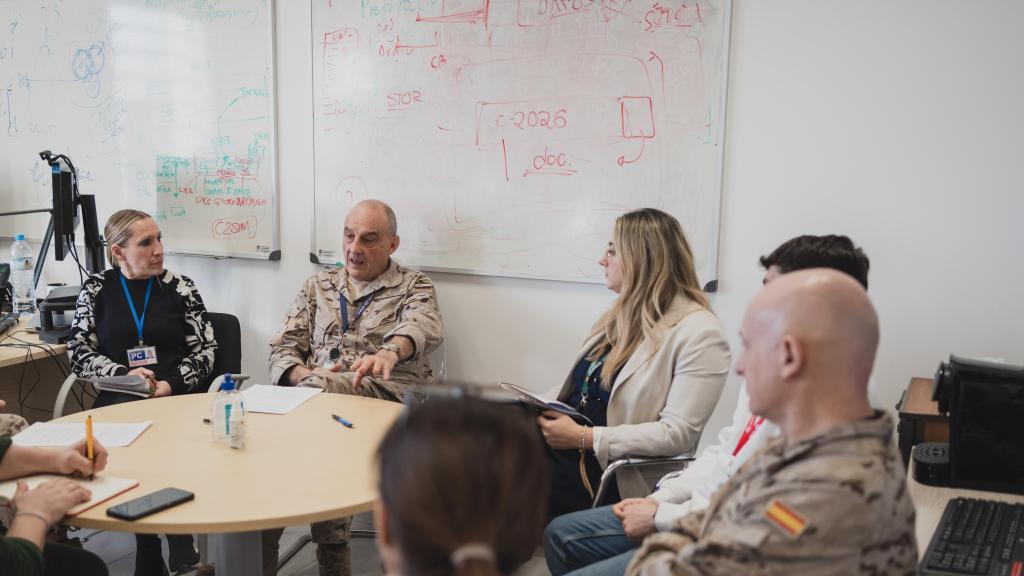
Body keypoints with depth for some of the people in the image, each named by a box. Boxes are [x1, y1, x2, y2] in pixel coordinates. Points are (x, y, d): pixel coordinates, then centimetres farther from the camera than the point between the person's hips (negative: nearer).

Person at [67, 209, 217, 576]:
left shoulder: (180, 287, 7)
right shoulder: (96, 288, 9)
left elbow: (205, 350, 3)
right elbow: (79, 352, 4)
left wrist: (171, 384, -15)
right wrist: (124, 374, -12)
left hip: (179, 395, 0)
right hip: (120, 400, 0)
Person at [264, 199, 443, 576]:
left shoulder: (413, 286, 10)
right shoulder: (318, 286, 23)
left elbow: (423, 326, -14)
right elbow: (282, 348, 17)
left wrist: (390, 351, -39)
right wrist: (302, 375, -8)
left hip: (385, 394, -3)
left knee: (320, 390, -34)